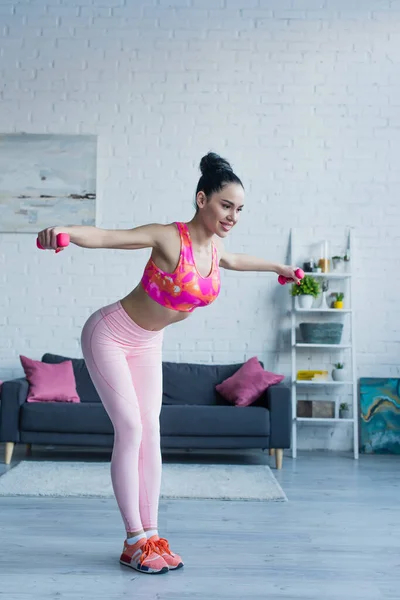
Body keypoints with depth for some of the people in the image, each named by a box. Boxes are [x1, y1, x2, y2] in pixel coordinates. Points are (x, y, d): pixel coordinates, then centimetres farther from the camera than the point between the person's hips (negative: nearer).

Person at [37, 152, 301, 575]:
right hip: (109, 336, -7)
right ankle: (135, 541, 0)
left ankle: (151, 535, 11)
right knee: (130, 429, -10)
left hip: (147, 344, 7)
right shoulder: (169, 238, -26)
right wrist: (64, 232, -58)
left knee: (150, 433, 4)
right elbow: (105, 236, -37)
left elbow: (234, 261, 21)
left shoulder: (214, 246, -3)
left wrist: (277, 266, 36)